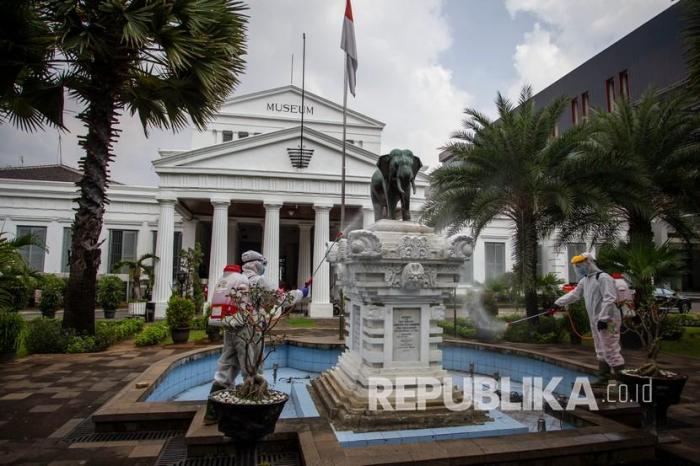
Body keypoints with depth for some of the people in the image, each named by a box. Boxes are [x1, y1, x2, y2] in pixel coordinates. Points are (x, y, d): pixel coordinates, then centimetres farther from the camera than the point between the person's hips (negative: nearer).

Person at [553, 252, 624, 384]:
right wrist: (558, 303, 18)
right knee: (601, 352, 15)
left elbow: (609, 299, -21)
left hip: (607, 321, -9)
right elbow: (574, 294, 22)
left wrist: (603, 318, -24)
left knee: (610, 351, -9)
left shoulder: (603, 278, -14)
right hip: (595, 321, 9)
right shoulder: (585, 280, 14)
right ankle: (603, 379, 23)